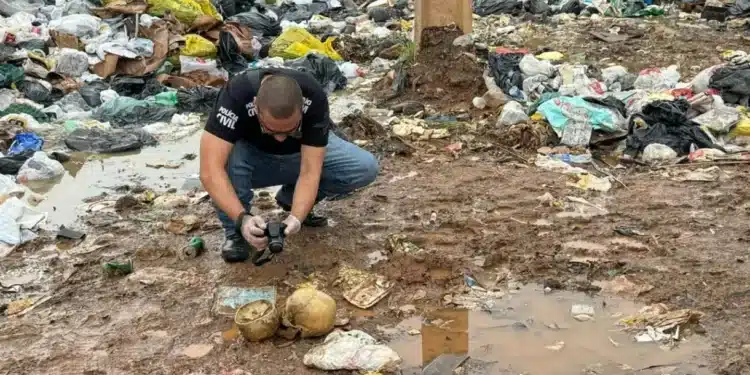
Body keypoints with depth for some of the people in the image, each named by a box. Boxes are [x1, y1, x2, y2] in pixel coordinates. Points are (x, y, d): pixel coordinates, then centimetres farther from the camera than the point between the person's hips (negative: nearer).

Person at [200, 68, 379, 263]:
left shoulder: (314, 98, -32)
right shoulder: (235, 94, -37)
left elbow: (310, 172, -33)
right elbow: (210, 171, -43)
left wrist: (296, 217, -49)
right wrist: (242, 218, -54)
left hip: (301, 154, 2)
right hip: (253, 156, -2)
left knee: (366, 168, -21)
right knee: (228, 156, -37)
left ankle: (291, 198, 2)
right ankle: (235, 231, -11)